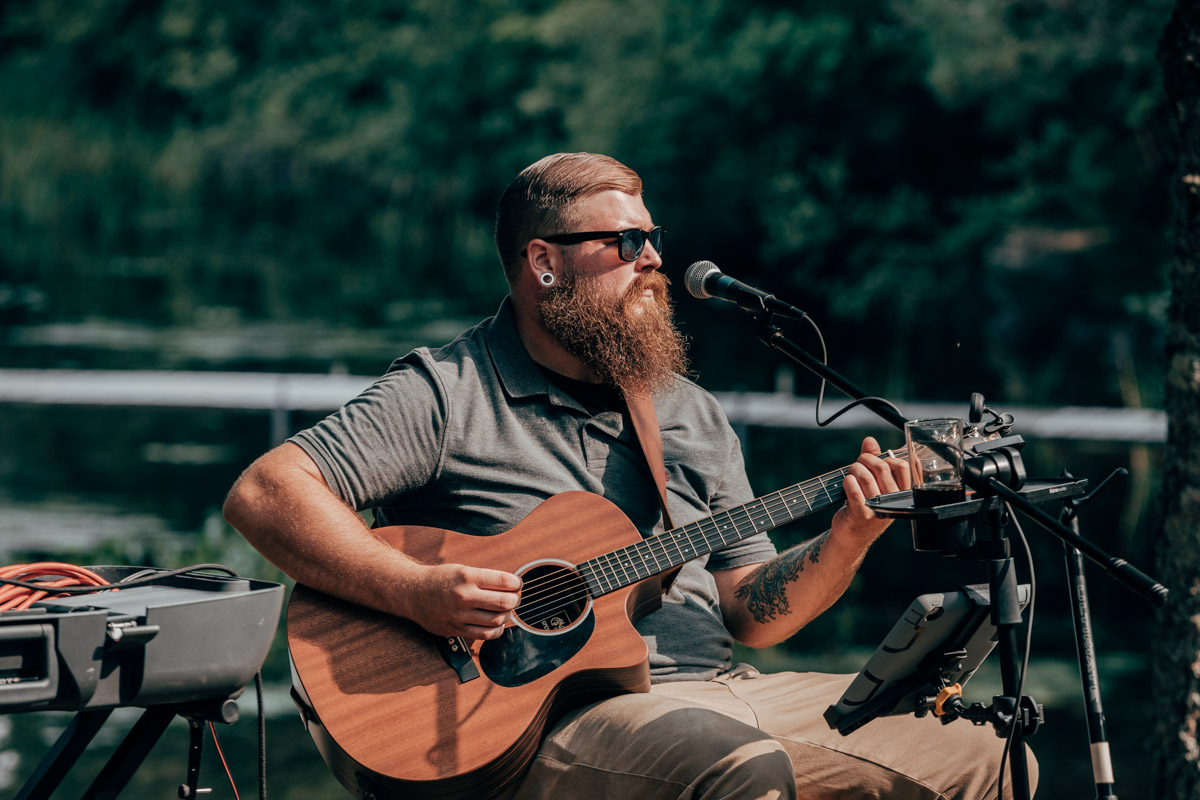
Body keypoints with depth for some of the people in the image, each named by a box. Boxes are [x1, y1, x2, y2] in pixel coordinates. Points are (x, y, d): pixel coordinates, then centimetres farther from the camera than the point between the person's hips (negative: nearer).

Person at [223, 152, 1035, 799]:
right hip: (548, 714, -7)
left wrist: (846, 542, -3)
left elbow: (747, 611, 16)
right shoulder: (448, 394, -2)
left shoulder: (690, 414, 19)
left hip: (720, 692, 7)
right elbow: (265, 492, -11)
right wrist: (418, 592, -22)